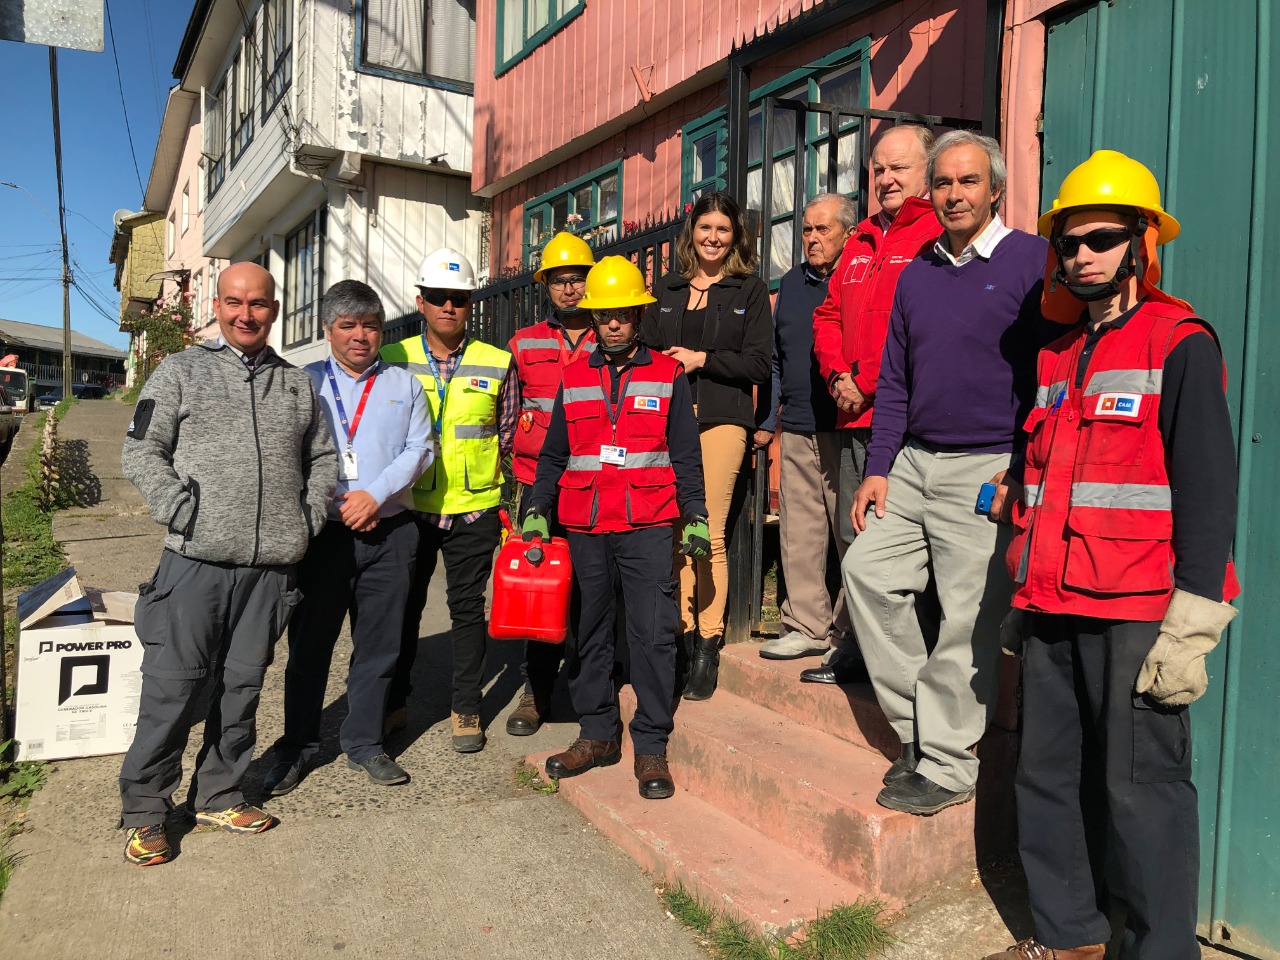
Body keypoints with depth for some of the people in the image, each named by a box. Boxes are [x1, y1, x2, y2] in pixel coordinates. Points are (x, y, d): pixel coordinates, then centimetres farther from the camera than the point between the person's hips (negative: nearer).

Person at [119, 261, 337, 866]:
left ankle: (219, 795, 26)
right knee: (174, 685, 0)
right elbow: (140, 451, 1)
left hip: (271, 566, 3)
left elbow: (322, 458, 21)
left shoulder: (297, 383, 15)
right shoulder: (181, 371, 5)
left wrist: (310, 516, 7)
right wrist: (181, 510, -11)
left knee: (242, 685, 11)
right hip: (196, 560, -3)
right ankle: (144, 810, 15)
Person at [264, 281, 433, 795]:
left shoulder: (404, 385, 12)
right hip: (322, 532, -1)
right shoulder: (305, 383, 8)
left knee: (378, 643, 8)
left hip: (389, 531, 1)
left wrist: (374, 495, -12)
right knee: (309, 643, 6)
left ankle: (364, 743, 22)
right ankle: (297, 747, 20)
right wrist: (336, 504, -9)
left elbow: (419, 449, 1)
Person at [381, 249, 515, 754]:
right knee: (403, 605, 11)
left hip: (473, 509, -1)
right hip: (408, 506, 1)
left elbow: (509, 436, 7)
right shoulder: (393, 360, 2)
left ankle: (466, 708, 20)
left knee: (467, 607, 7)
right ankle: (393, 701, 28)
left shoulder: (496, 363, 1)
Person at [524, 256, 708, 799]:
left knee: (653, 632, -5)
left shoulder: (668, 375, 6)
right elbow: (553, 455, 15)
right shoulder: (573, 378, 13)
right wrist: (536, 513, 8)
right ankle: (598, 734, 22)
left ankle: (651, 746, 5)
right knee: (590, 631, 9)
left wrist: (696, 518, 1)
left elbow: (685, 455, 7)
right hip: (584, 526, 3)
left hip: (648, 526, -3)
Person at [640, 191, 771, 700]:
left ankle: (707, 646, 1)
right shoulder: (667, 289, 20)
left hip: (721, 419, -3)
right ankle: (680, 633, 12)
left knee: (709, 533, -8)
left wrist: (702, 360, -7)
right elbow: (646, 350, 18)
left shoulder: (750, 289, 10)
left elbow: (759, 362, 1)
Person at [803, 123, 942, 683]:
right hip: (855, 415, 8)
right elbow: (829, 313, 23)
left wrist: (868, 383, -14)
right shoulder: (862, 240, 21)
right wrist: (837, 375, 7)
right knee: (852, 537, 13)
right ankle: (859, 650, 27)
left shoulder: (937, 237, -5)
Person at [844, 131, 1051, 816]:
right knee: (865, 568, 2)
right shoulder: (917, 274, 15)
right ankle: (915, 727, 17)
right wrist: (878, 469, 9)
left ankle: (945, 766, 11)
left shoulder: (1033, 261, -4)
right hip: (913, 463, 7)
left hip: (989, 470, -7)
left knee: (968, 618, -4)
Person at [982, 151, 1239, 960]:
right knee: (1048, 777, 13)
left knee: (1141, 788, 0)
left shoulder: (1181, 344, -4)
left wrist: (1190, 627, -16)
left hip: (1136, 617, -7)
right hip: (1055, 610, 7)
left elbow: (1208, 490, -10)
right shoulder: (1058, 355, 17)